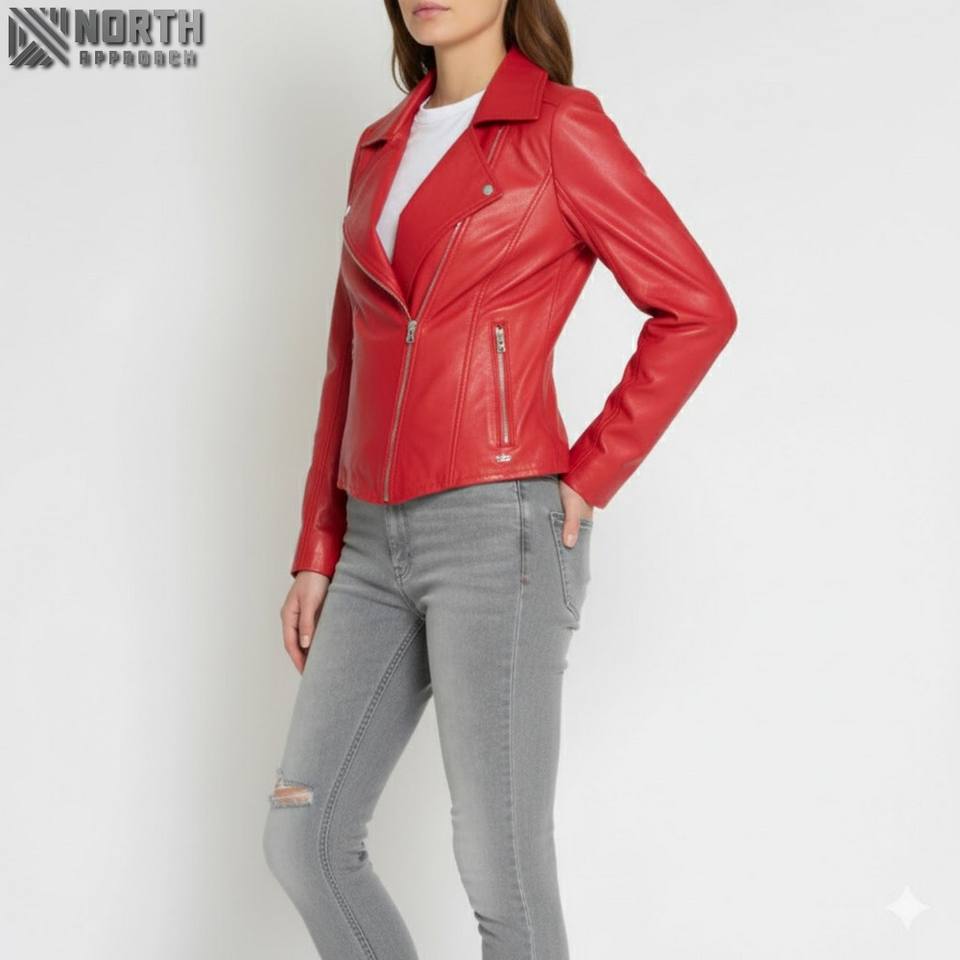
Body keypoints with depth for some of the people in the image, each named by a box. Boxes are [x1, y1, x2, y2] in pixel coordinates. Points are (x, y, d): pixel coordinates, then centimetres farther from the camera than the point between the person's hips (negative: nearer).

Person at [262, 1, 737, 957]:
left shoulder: (560, 126, -3)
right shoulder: (381, 148, 16)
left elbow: (696, 308, -5)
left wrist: (588, 477, -9)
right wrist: (316, 554, 13)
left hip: (499, 528, -7)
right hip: (380, 541, 7)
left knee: (499, 865, -1)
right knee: (305, 839, 8)